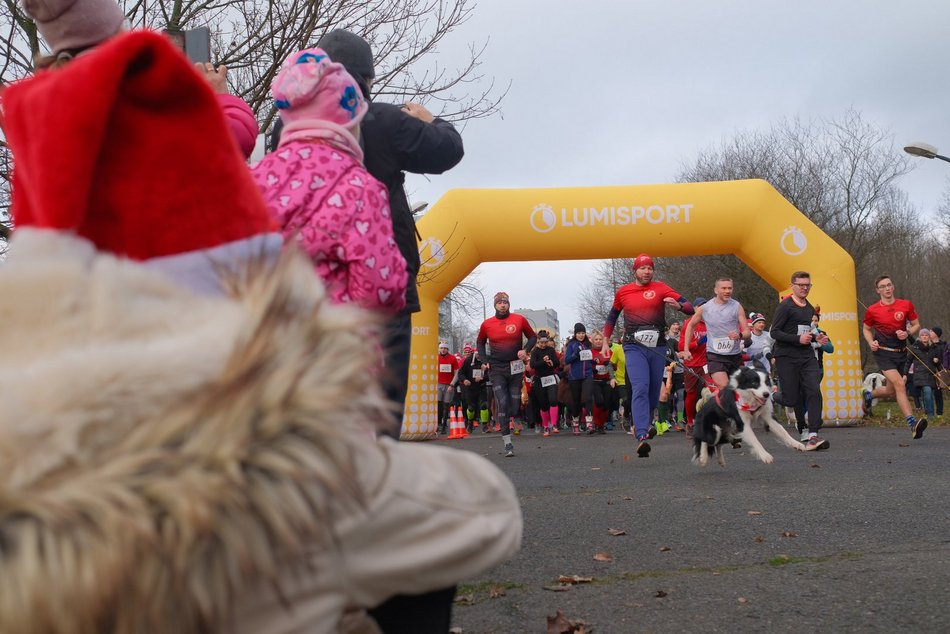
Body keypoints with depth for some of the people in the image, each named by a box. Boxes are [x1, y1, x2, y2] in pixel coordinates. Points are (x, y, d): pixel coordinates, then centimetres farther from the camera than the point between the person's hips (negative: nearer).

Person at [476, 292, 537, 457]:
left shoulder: (519, 319, -1)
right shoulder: (487, 324, 1)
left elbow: (533, 337, 10)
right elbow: (480, 342, 17)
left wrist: (526, 350, -9)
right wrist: (485, 360, 4)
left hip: (516, 368, 1)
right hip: (497, 369, -1)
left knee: (514, 405, 5)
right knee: (502, 403, -11)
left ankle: (501, 420, 35)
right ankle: (507, 443, -9)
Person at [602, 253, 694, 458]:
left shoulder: (660, 288, 2)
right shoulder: (623, 291, 7)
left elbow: (690, 308, -4)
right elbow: (612, 316, 23)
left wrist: (678, 305, -25)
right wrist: (605, 341, 18)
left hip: (658, 347, 2)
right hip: (635, 347, -1)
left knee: (654, 390, 10)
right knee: (640, 388, -17)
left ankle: (643, 424, 35)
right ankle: (642, 437, -27)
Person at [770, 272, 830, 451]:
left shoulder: (810, 308, 16)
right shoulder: (785, 306, -9)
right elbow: (774, 332, -14)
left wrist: (816, 337, 10)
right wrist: (798, 339, -22)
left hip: (807, 356, 6)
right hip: (786, 357, -6)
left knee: (814, 393, -11)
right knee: (791, 399, -3)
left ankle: (813, 436, -12)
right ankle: (771, 398, 32)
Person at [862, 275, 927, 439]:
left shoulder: (906, 305, 1)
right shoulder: (872, 310, -4)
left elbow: (916, 325, 9)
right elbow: (866, 329, 12)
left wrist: (907, 333, -12)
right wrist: (871, 342, -6)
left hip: (901, 353, 4)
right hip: (883, 353, -4)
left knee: (891, 391, 12)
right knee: (899, 384, -22)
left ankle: (869, 395, 46)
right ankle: (912, 424, -27)